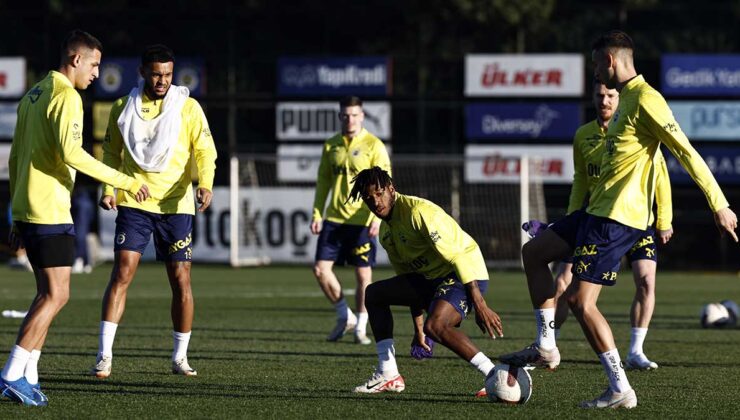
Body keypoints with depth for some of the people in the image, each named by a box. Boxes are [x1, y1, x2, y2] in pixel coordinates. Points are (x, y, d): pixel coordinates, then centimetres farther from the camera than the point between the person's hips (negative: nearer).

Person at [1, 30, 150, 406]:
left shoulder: (33, 96, 17)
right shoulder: (66, 97, -12)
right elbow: (71, 153, -24)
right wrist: (123, 182, -20)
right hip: (50, 212, -9)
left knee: (47, 293, 13)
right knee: (56, 295, -7)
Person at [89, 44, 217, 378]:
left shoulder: (188, 107, 1)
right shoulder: (123, 108, 6)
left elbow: (205, 151, -2)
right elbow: (112, 153, 15)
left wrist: (205, 185, -20)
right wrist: (108, 189, 0)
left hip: (176, 205, 0)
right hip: (133, 204, 0)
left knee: (181, 281, 1)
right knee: (122, 273, -12)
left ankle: (180, 357, 15)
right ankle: (104, 355, -12)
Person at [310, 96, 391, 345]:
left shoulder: (374, 147, -4)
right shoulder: (331, 146, 10)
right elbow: (323, 182, 15)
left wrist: (378, 217, -20)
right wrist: (317, 214, 7)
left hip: (362, 220, -4)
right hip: (334, 219, 4)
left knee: (363, 274, -1)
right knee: (321, 268, -3)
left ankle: (360, 327, 12)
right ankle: (344, 317, 14)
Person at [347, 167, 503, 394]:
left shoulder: (418, 211, -20)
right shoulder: (386, 230, 10)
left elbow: (457, 256, -25)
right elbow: (408, 277, 20)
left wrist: (480, 306, -29)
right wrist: (418, 328, 20)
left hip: (465, 274, -10)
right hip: (431, 278, 10)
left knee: (435, 326, -34)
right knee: (374, 294, 13)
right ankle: (388, 375, 12)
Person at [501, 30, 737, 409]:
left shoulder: (645, 99, -16)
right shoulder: (626, 98, 16)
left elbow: (685, 151, -19)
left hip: (617, 218, -11)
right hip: (598, 211, 11)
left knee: (580, 299, -12)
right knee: (533, 252, 18)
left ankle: (620, 390, -9)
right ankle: (546, 346, 18)